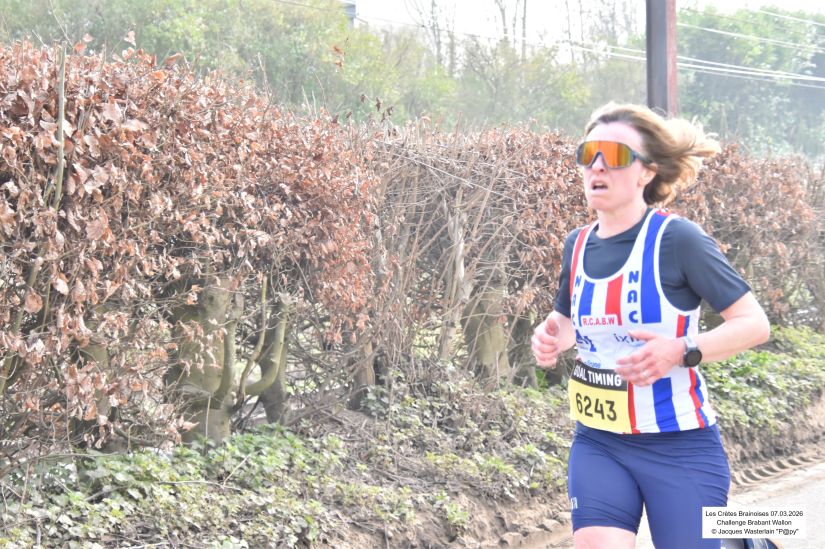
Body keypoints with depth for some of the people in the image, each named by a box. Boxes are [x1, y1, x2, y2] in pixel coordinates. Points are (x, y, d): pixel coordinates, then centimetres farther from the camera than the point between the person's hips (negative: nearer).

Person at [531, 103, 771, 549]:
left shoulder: (678, 239, -13)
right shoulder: (578, 244, 4)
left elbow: (755, 324, -11)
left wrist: (682, 352, -26)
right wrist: (551, 338, 0)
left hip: (680, 447, -4)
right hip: (598, 444, 4)